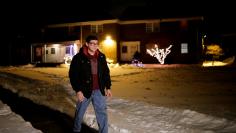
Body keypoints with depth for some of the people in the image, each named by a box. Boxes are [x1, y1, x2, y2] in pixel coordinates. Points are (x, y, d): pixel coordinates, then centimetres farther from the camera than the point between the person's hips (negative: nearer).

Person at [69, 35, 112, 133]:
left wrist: (108, 87, 8)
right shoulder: (79, 57, -9)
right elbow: (73, 75, -10)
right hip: (84, 90, -3)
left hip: (99, 91, 3)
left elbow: (106, 72, 12)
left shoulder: (101, 57, 5)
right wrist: (77, 90, -14)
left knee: (102, 113, 6)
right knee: (80, 113, 15)